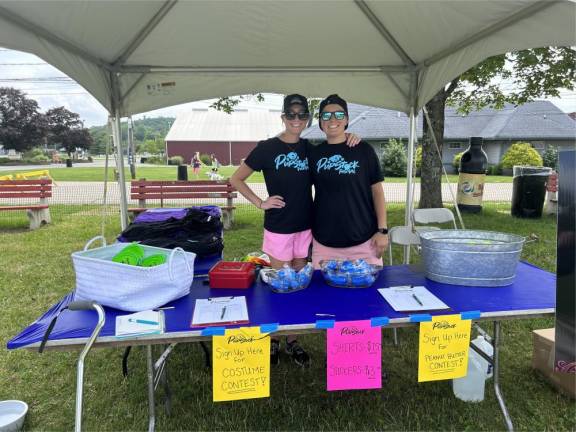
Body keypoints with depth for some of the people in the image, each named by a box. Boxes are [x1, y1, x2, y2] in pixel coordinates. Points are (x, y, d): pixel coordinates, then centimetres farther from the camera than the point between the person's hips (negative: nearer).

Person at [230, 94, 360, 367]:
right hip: (278, 228, -4)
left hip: (305, 227, 4)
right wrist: (261, 203, -10)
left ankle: (292, 341, 28)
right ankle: (273, 340, 25)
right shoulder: (268, 148, -7)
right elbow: (236, 179, -2)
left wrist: (348, 138, -2)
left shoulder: (310, 148, 5)